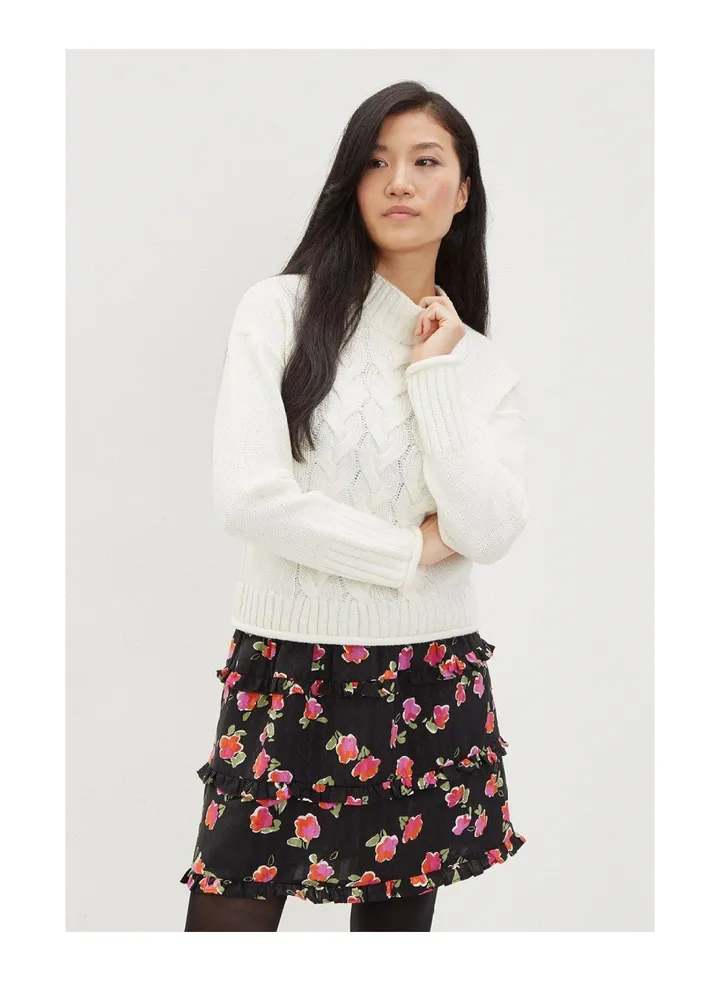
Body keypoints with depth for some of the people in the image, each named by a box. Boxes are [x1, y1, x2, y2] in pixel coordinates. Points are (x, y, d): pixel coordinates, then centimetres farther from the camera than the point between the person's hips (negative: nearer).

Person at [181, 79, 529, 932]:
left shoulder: (484, 364, 6)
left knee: (399, 916, 13)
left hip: (431, 683, 3)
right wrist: (415, 548, -7)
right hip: (284, 670, -2)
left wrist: (436, 374, -8)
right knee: (230, 914, -2)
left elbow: (489, 532, -8)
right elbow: (248, 496, -14)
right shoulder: (282, 309, -3)